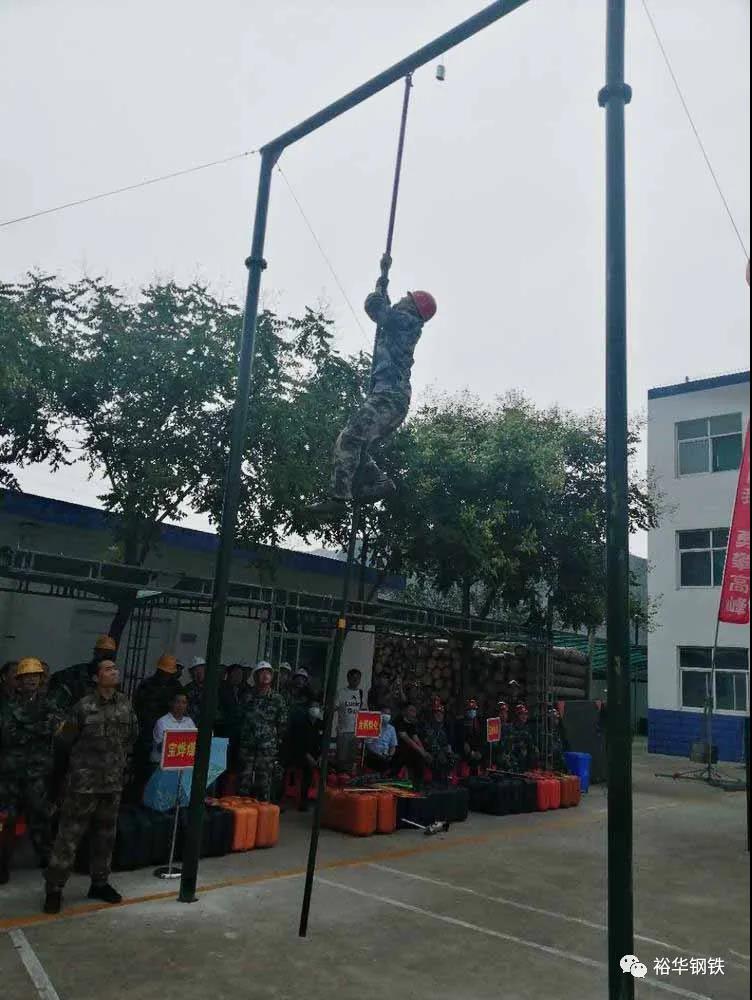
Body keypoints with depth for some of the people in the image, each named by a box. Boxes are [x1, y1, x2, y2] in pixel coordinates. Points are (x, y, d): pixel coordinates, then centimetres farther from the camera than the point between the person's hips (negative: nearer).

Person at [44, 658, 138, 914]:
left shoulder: (125, 703, 1)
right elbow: (67, 739, -2)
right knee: (69, 835, 1)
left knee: (105, 835, 15)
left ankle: (100, 883, 29)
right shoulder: (83, 706, -13)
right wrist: (83, 761, 6)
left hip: (114, 782, 5)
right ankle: (54, 888, 15)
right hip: (84, 782, -5)